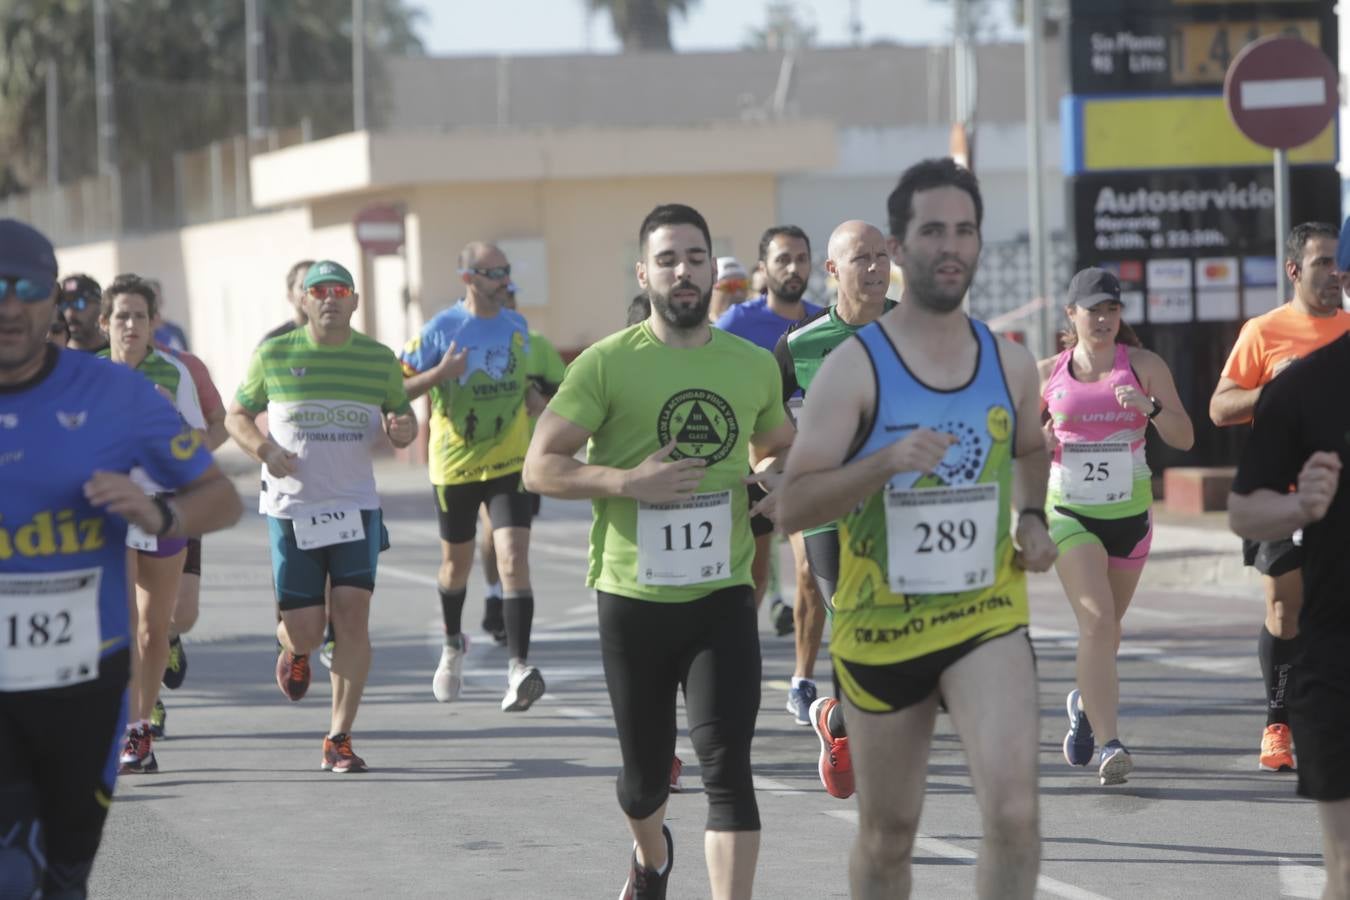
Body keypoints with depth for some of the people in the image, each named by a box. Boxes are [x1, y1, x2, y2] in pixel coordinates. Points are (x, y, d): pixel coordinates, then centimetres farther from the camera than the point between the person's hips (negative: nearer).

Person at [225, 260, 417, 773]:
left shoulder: (379, 360, 4)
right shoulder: (273, 355, 1)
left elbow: (402, 418, 15)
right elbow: (237, 415, 10)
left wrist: (404, 429, -10)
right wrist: (264, 449, -10)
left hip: (356, 505, 1)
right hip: (291, 509, -1)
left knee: (353, 616, -12)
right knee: (306, 632, -3)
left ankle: (339, 739, -5)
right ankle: (293, 649, 37)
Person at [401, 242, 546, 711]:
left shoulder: (517, 325, 5)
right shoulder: (441, 329, -8)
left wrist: (534, 398, 4)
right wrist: (441, 373, -22)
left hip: (509, 462, 1)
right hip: (455, 464, -1)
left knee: (514, 559, -17)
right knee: (456, 563, 15)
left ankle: (518, 668, -23)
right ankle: (453, 646, 44)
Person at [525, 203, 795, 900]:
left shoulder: (754, 366, 6)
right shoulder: (609, 363, -5)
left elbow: (777, 447, 25)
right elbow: (540, 467, -8)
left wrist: (776, 479, 1)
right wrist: (628, 482, -22)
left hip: (722, 596, 1)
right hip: (634, 598, -1)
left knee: (727, 768, -14)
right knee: (644, 775, 14)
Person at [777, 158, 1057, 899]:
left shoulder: (1009, 364, 3)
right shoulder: (855, 366, -10)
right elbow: (791, 506, -15)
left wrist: (1032, 520, 5)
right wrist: (886, 462, -29)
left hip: (987, 616, 1)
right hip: (880, 623, -1)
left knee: (1014, 812, -20)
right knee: (887, 836, 12)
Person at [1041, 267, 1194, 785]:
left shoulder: (1144, 366, 0)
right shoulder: (1047, 373, 2)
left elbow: (1184, 438, -4)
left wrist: (1151, 407, -22)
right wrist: (1039, 440, -8)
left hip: (1131, 511, 2)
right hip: (1070, 511, -2)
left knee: (1108, 624, 16)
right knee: (1095, 618, -19)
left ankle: (1085, 704, 47)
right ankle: (1109, 745, -26)